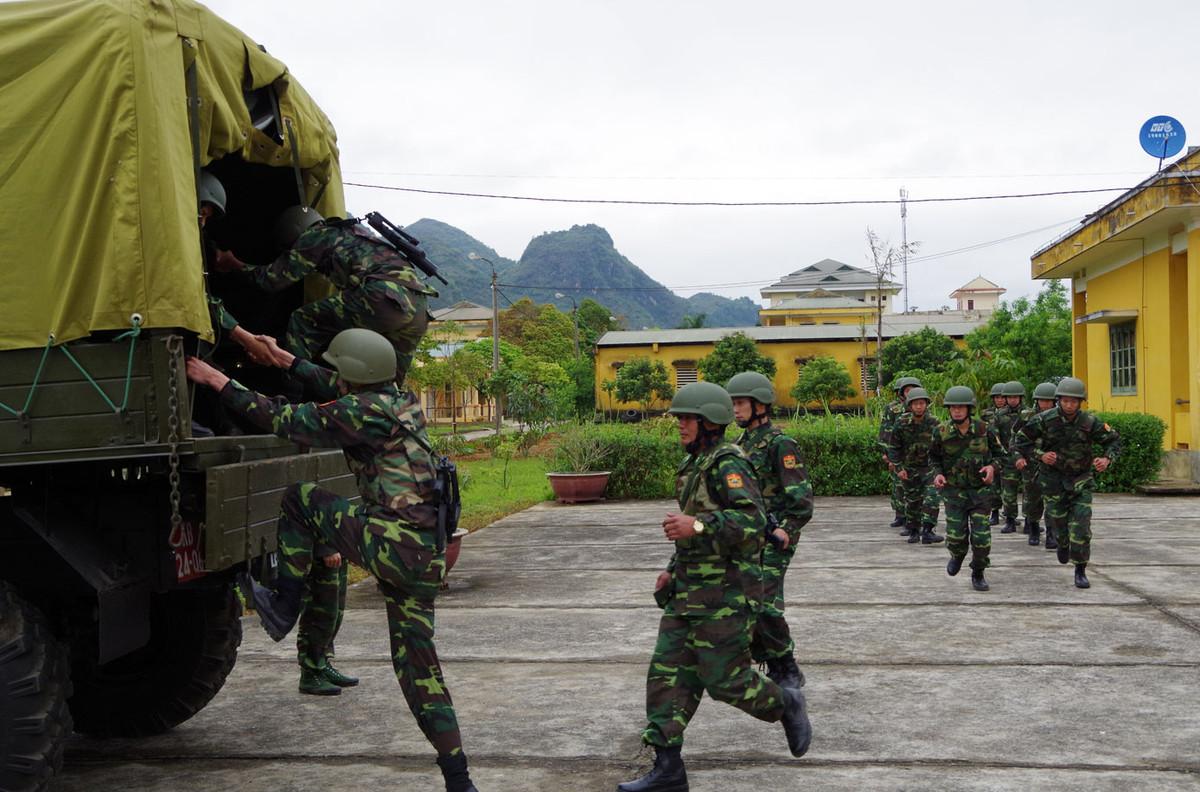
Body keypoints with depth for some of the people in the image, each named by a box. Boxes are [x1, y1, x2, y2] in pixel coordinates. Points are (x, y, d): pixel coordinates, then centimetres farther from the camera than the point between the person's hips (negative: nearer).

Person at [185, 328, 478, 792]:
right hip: (428, 558, 9)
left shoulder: (365, 412, -9)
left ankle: (282, 609, 14)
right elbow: (337, 390, 33)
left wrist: (221, 384, 4)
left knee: (300, 499, 10)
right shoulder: (400, 401, 16)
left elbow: (287, 422, -4)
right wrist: (286, 360, 39)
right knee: (417, 664, 14)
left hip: (392, 542, -9)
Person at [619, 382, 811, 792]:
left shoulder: (728, 464, -14)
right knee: (667, 673, 4)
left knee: (725, 679, -2)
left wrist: (696, 526, -35)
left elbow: (752, 520, -26)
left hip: (721, 592, -9)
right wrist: (674, 569, 22)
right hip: (687, 591, 9)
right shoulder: (694, 465, 15)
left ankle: (787, 704, 25)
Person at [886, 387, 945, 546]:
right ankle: (913, 532, 24)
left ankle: (927, 532, -17)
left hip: (929, 467, -1)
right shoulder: (902, 423, -10)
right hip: (909, 468, 1)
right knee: (912, 501, 9)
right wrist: (898, 467, -8)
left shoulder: (934, 423, -10)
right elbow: (893, 447, -2)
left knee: (932, 497, -16)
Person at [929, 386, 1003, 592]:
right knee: (956, 534, -3)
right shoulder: (942, 433, -7)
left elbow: (998, 453, 6)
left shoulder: (984, 430, -8)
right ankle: (957, 555, 34)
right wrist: (937, 474, -11)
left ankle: (978, 574, 17)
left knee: (981, 535, -4)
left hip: (980, 489, 0)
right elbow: (933, 458, 8)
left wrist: (992, 467, -14)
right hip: (954, 490, 0)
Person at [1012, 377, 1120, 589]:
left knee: (1081, 526, -9)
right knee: (1058, 521, 11)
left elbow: (1114, 440, 0)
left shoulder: (1090, 422, -12)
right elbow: (1021, 441, -4)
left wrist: (1107, 459, -18)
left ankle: (1080, 570, 2)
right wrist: (1040, 455, -18)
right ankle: (1063, 543, 47)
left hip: (1081, 480, 0)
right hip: (1053, 478, 0)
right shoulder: (1045, 420, -14)